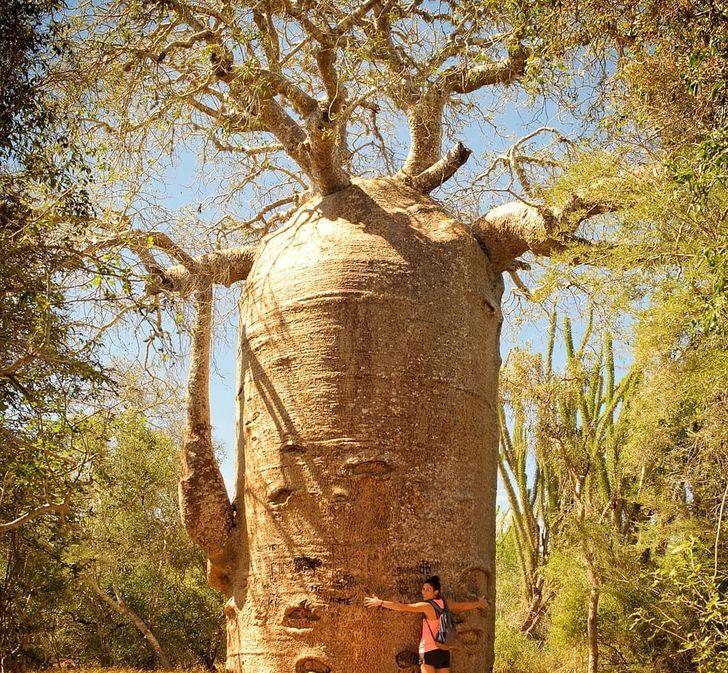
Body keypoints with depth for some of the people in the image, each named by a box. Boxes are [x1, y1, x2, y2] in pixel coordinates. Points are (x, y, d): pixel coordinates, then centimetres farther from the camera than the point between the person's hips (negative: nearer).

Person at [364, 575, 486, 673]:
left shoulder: (427, 606, -10)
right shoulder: (444, 603, 9)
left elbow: (403, 607, -16)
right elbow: (463, 606, 26)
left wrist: (380, 602, -15)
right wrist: (478, 603, 46)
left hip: (429, 651, -7)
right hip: (445, 652, 7)